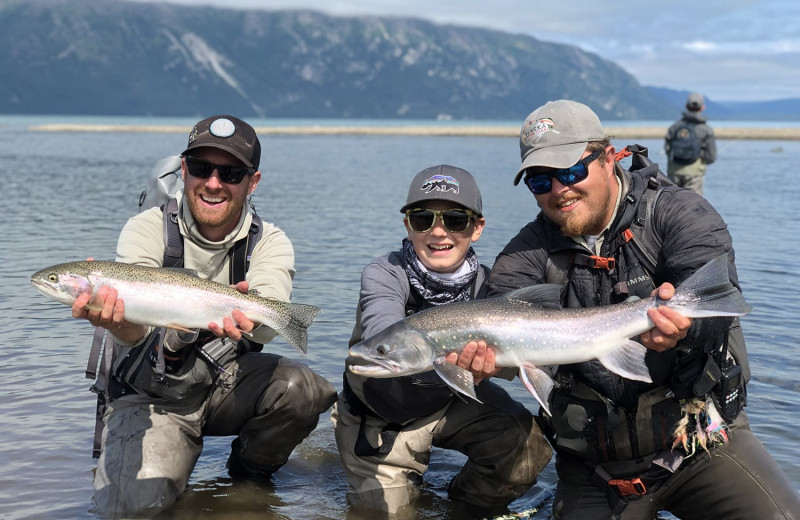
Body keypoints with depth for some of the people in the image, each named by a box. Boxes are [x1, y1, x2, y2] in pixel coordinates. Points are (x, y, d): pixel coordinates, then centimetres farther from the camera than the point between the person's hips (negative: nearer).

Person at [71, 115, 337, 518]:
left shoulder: (270, 243, -7)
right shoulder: (148, 229, -12)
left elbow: (268, 322, -28)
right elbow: (138, 328, -28)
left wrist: (246, 316, -54)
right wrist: (118, 322, -53)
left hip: (228, 381, 2)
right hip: (150, 393, -2)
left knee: (301, 390, -27)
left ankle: (250, 472, 4)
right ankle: (171, 459, 12)